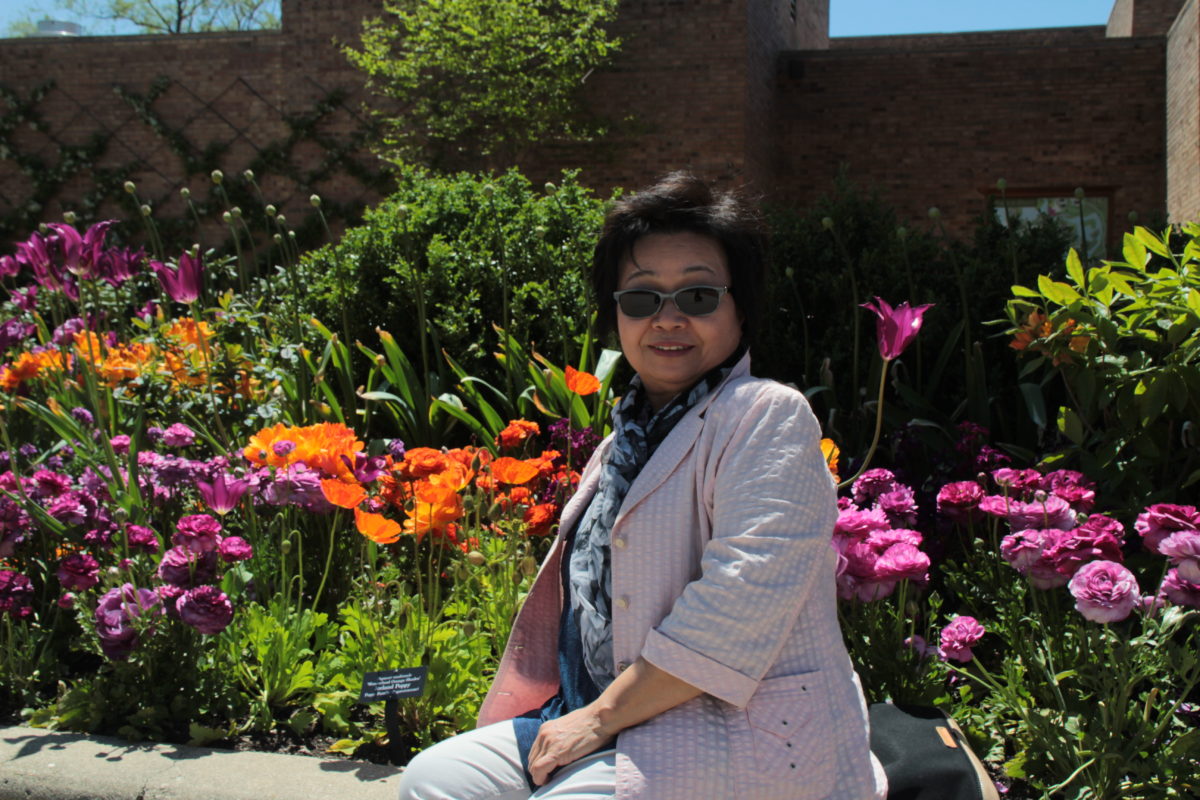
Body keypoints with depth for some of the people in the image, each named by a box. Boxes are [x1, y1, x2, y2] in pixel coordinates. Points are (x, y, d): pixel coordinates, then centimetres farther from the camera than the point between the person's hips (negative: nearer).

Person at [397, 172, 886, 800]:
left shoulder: (767, 416, -12)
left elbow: (741, 601, -23)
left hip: (740, 731, -8)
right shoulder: (626, 438, 16)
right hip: (604, 725, 8)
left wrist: (603, 716, -18)